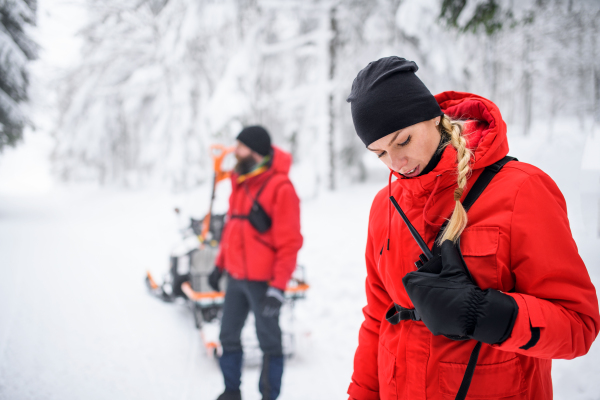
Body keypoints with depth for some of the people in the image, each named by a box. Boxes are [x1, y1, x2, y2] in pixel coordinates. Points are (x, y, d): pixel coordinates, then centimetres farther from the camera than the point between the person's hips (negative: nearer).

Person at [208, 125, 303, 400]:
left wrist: (278, 286, -20)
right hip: (236, 277, 8)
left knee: (269, 341, 6)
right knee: (229, 336, 16)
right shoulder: (241, 181, 9)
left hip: (263, 281, -8)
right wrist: (220, 264, 19)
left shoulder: (280, 187, -16)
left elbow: (289, 243, -17)